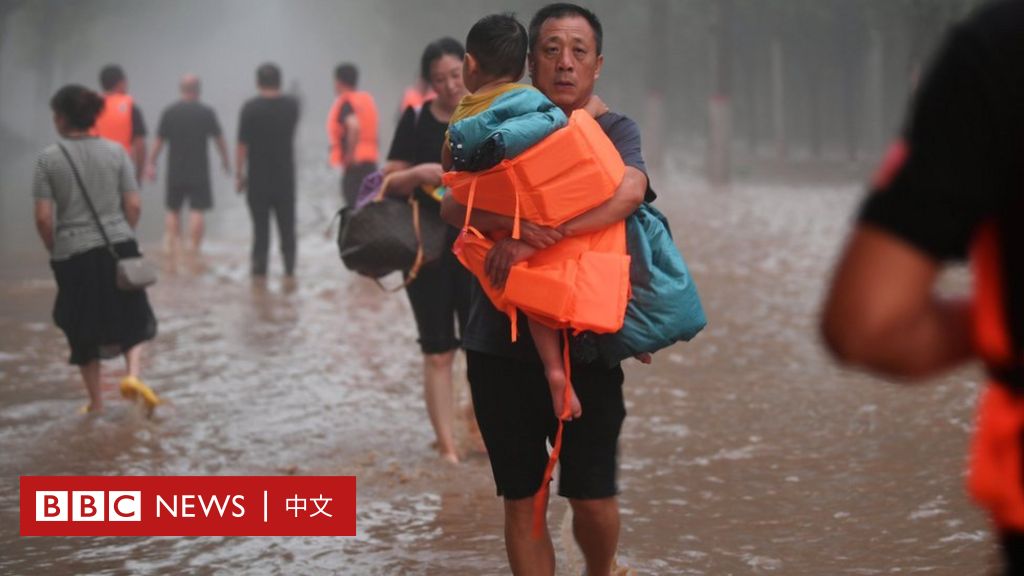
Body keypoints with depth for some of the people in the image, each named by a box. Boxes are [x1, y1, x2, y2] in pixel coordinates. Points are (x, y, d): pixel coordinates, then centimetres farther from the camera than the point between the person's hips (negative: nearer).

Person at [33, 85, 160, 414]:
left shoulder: (49, 159, -7)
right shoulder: (115, 152, -2)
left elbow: (43, 217, -9)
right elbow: (134, 206, -2)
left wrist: (54, 250, 7)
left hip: (73, 254, -1)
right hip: (119, 248, 1)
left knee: (83, 331, 14)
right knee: (132, 319, 17)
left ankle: (96, 402, 22)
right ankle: (133, 374, -8)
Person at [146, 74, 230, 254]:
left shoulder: (169, 112, -2)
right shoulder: (206, 112, -5)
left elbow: (159, 141, -1)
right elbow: (218, 139, 3)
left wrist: (151, 163, 9)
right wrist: (225, 160, 17)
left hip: (175, 171, 2)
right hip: (199, 172, -2)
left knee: (173, 210, 13)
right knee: (197, 210, -1)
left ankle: (170, 245, 10)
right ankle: (194, 248, -6)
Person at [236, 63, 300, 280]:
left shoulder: (250, 108, -11)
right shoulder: (292, 106, 0)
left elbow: (242, 145, -12)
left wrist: (239, 175, -4)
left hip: (258, 177, -2)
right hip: (285, 176, 2)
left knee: (260, 225, 3)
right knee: (287, 225, 7)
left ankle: (260, 270, 3)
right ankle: (289, 269, 4)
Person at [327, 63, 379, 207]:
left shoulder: (345, 103, -11)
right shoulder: (367, 99, 14)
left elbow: (354, 126, -28)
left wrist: (350, 155, -19)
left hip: (355, 164, -8)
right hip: (371, 162, 8)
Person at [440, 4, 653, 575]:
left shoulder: (614, 131, 1)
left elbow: (628, 191, -20)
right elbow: (453, 206, -8)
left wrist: (535, 241, -28)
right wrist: (513, 225, -29)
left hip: (586, 347, -1)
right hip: (502, 345, 1)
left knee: (593, 501, 2)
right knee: (523, 502, 6)